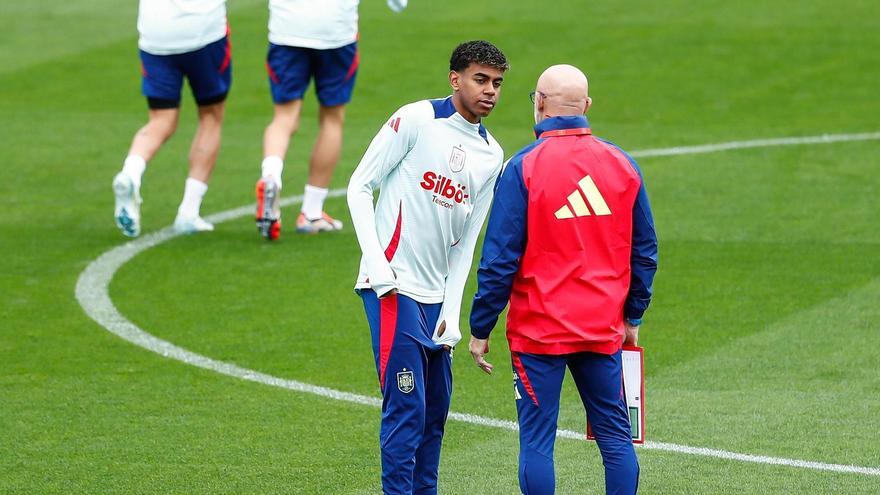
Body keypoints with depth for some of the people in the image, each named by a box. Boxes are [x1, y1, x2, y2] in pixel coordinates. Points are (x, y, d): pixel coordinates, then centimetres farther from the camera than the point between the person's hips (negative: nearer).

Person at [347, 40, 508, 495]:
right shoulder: (417, 120, -6)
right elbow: (360, 186, -6)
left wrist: (451, 314, 8)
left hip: (435, 296, 7)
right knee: (406, 408, -11)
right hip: (393, 287, -7)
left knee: (435, 410, 11)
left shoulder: (491, 155, 12)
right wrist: (378, 266, -14)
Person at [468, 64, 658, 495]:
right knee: (615, 435, 10)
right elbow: (644, 251, 11)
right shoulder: (622, 165, 4)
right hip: (604, 327, 4)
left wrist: (480, 329, -2)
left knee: (537, 439, 0)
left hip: (539, 330, -4)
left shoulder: (523, 168, -10)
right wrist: (632, 316, 22)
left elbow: (500, 258, -10)